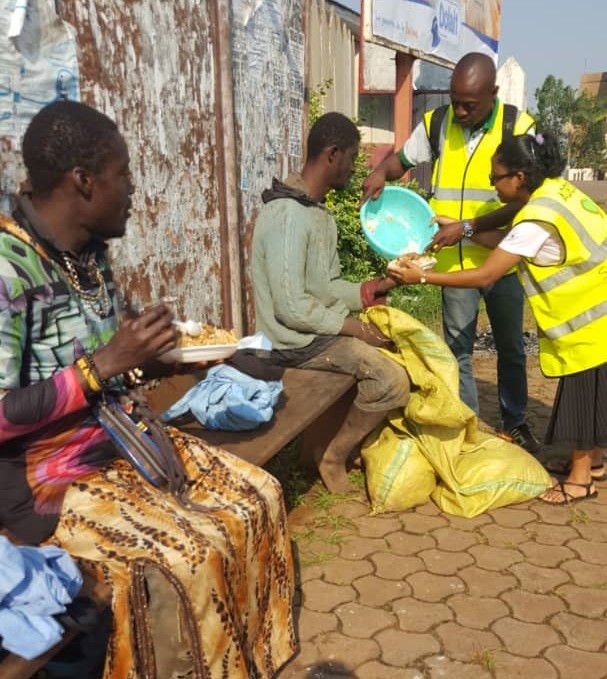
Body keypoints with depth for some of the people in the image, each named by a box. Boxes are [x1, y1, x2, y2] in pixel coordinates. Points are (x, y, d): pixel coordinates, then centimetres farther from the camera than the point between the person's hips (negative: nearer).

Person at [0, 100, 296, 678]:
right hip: (49, 474, -8)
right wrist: (107, 365, -25)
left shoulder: (88, 250, 4)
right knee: (193, 556, -23)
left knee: (257, 497, 3)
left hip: (121, 437, 9)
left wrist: (150, 353, 3)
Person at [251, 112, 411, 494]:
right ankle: (333, 456, 2)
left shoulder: (316, 210, 10)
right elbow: (291, 307, -26)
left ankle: (369, 437, 19)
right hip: (298, 339, -10)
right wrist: (355, 327, -19)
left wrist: (367, 291, 1)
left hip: (323, 326, 10)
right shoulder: (289, 216, -23)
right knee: (392, 381, -20)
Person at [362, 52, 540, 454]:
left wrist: (468, 227, -25)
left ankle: (515, 424, 31)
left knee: (511, 347, 14)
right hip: (456, 260, 1)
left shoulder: (518, 127, -12)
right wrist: (382, 172, -11)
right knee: (458, 348, 5)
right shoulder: (437, 123, -4)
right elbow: (403, 157, 13)